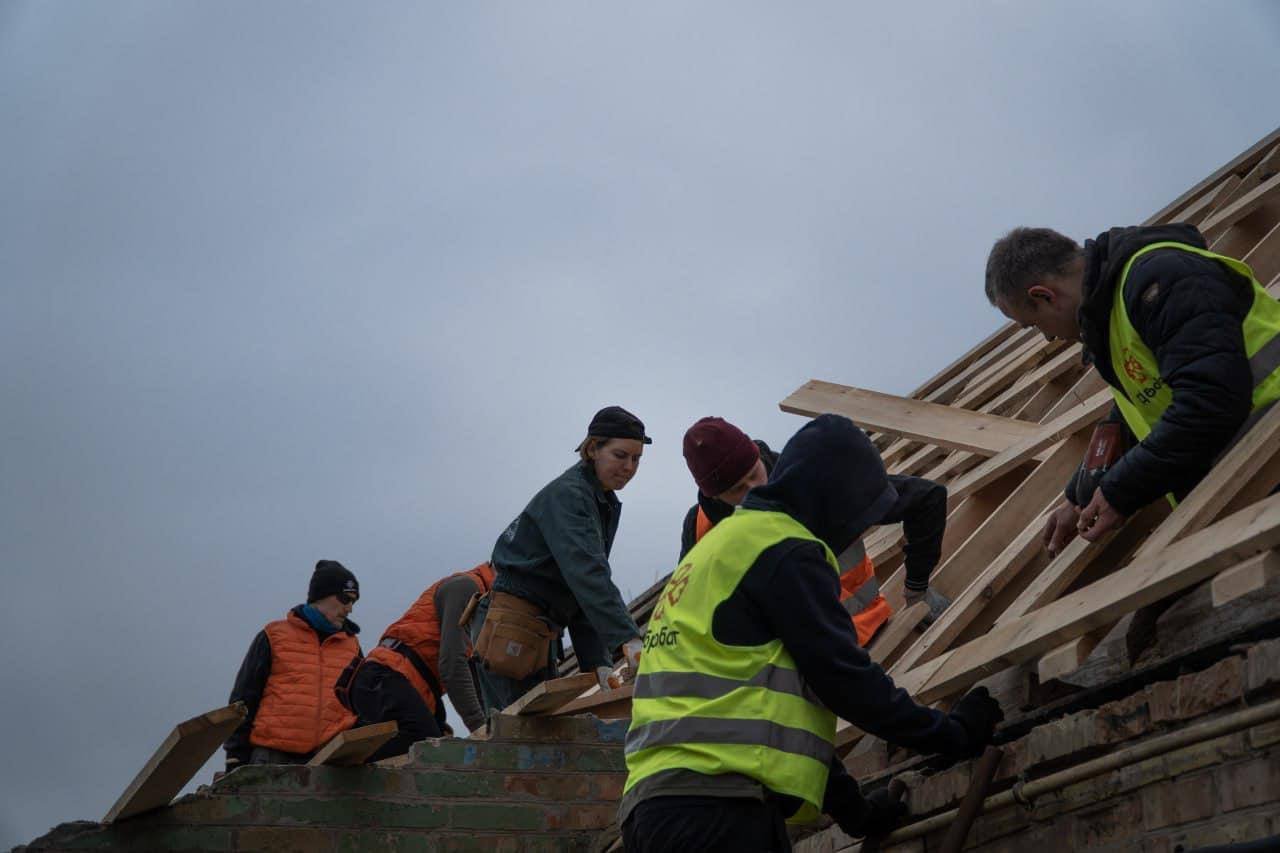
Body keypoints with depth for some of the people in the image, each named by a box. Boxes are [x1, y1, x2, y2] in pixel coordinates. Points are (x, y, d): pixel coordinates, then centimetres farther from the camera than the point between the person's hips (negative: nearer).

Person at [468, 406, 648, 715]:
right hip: (509, 628, -10)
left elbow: (582, 592, 12)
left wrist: (597, 661, 1)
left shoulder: (606, 504, 13)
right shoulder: (566, 495, -15)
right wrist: (627, 638, -39)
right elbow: (585, 572, -30)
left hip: (541, 630, 10)